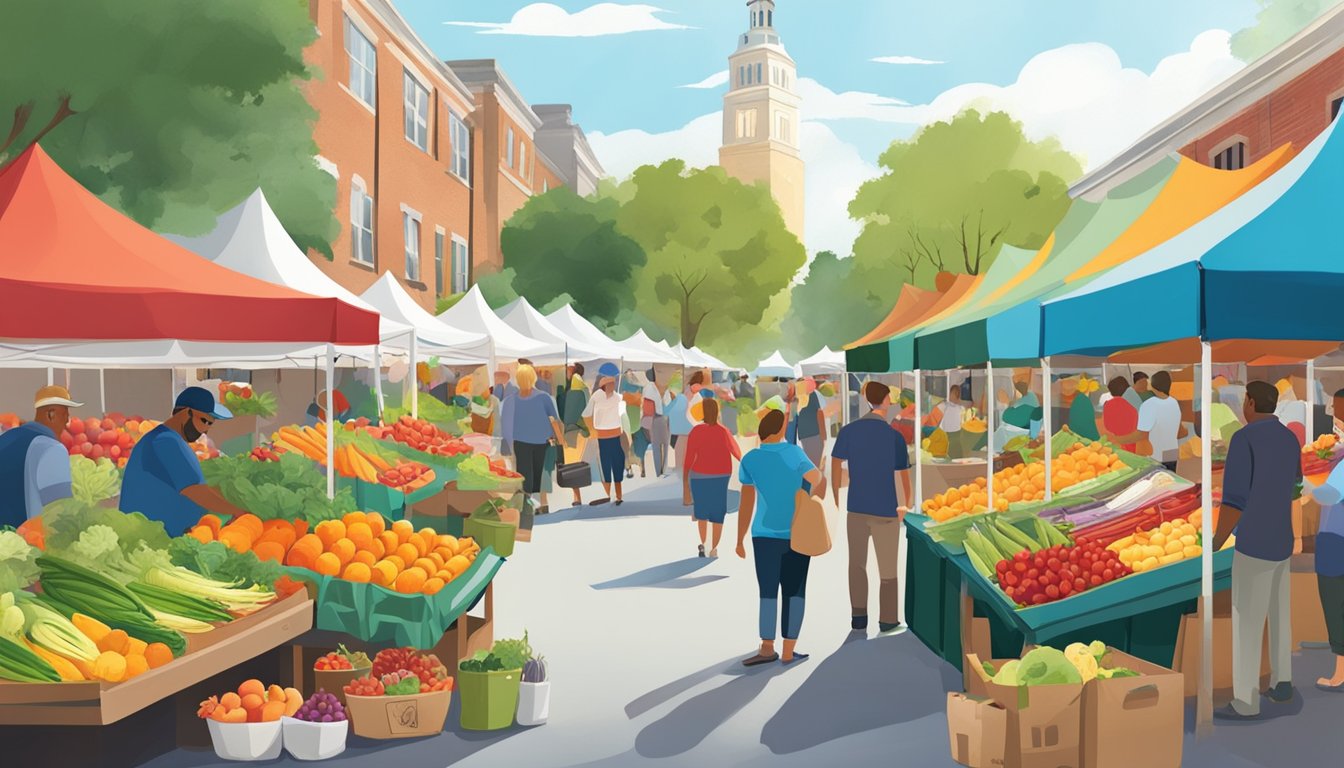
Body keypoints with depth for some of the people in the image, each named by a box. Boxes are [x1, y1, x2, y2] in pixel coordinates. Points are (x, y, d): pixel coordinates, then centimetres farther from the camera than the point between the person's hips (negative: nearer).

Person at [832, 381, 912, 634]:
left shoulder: (848, 431, -4)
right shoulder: (894, 436, -12)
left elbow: (836, 466, 0)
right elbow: (904, 477, -8)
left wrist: (836, 500, 12)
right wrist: (906, 506, 10)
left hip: (856, 509, 3)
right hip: (885, 511, -3)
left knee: (857, 564, 18)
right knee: (888, 569, 11)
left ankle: (858, 618, 22)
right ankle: (888, 621, 19)